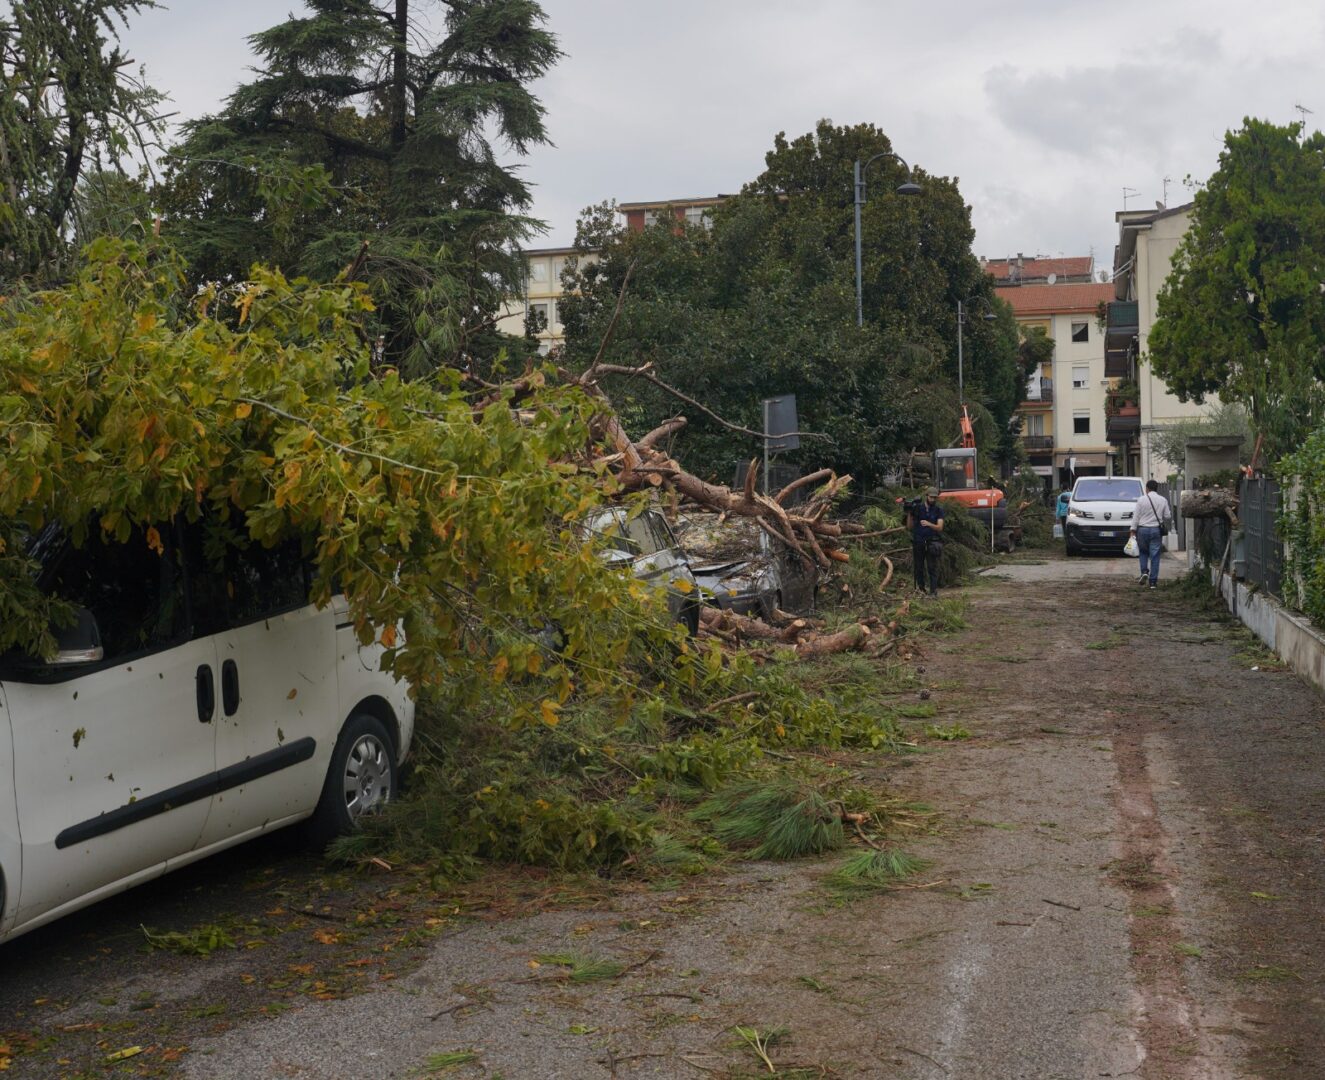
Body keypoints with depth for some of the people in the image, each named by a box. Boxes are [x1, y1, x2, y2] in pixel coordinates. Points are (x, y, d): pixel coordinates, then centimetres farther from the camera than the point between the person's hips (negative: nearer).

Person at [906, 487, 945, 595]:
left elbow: (939, 528, -8)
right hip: (918, 542, 1)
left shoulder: (939, 510, 4)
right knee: (918, 567, 5)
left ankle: (933, 591, -8)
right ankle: (921, 589, 14)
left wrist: (928, 524, -25)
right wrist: (909, 513, -8)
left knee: (933, 568, -6)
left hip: (932, 542, -1)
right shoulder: (917, 508, 5)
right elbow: (910, 526, 7)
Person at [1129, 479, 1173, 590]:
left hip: (1143, 529, -1)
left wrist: (1133, 530, -1)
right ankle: (1152, 581, 0)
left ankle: (1144, 572, -1)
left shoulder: (1141, 499, -4)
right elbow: (1168, 516, 4)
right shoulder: (1163, 500, 2)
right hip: (1156, 530, 1)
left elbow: (1136, 516, -5)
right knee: (1155, 556, 2)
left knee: (1143, 552, 19)